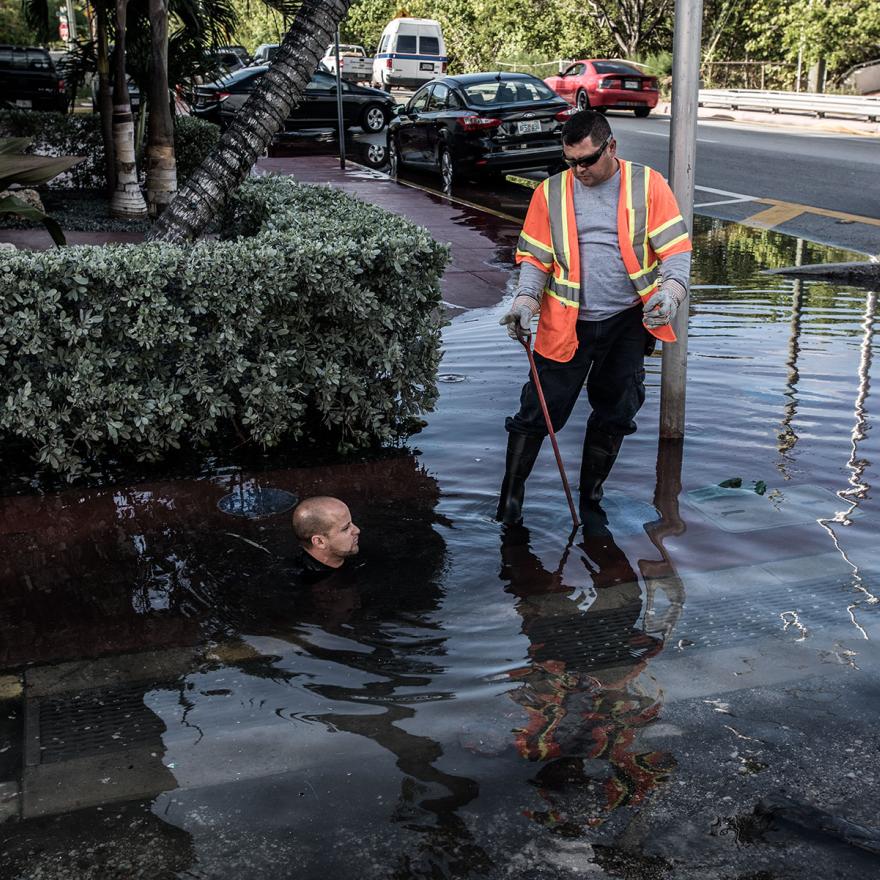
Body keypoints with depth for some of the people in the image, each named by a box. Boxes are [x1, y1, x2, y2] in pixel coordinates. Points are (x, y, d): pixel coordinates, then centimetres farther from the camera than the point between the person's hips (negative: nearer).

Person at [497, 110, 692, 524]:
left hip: (629, 322, 1)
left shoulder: (647, 185, -1)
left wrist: (670, 291, -20)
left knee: (616, 412, 11)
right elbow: (534, 256, 5)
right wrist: (526, 300, -12)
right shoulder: (550, 193, 2)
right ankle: (511, 496, 10)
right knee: (540, 409, -3)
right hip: (567, 324, -1)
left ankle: (591, 495, 28)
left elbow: (675, 246, -3)